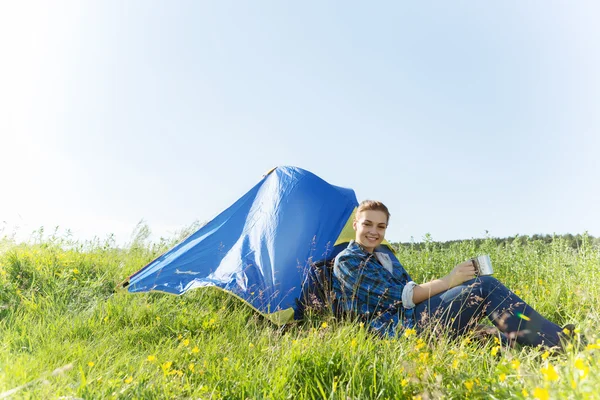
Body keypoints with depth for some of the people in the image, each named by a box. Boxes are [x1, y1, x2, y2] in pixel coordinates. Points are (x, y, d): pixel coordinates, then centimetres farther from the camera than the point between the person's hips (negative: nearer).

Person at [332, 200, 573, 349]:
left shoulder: (386, 258, 22)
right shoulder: (346, 261, -6)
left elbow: (413, 293, 14)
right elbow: (397, 297, -14)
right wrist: (448, 281, -14)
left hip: (412, 318, 8)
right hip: (396, 328, -8)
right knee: (485, 287, -17)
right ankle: (561, 344, -15)